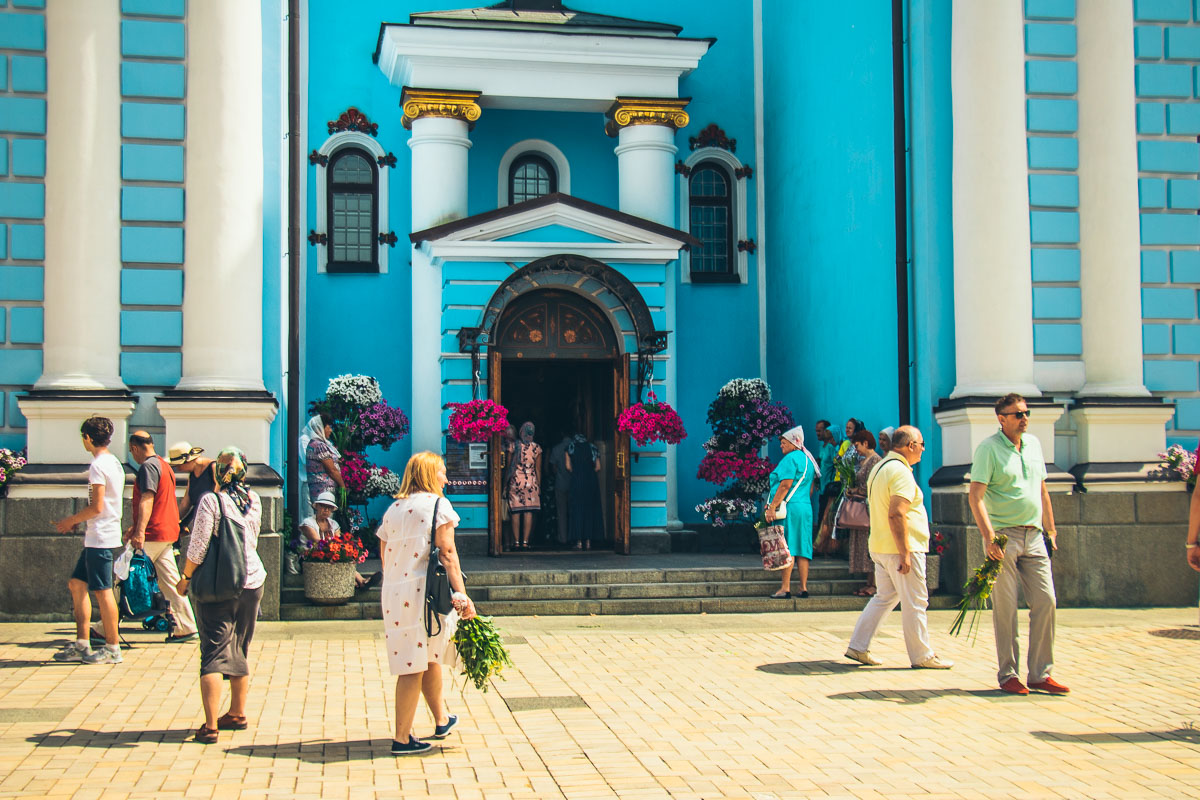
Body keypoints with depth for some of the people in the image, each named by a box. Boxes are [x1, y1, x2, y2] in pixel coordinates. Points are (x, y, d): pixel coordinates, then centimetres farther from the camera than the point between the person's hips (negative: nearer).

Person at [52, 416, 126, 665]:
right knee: (77, 584, 13)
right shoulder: (114, 462, 15)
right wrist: (78, 520, 18)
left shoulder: (98, 465, -15)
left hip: (100, 537, -10)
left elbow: (96, 507, -19)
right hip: (96, 537, 10)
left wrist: (72, 520, -5)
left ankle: (112, 648, 1)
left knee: (102, 591, -4)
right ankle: (81, 644, 15)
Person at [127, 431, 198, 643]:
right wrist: (134, 527, 31)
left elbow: (147, 500, -24)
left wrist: (140, 531, -32)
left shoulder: (148, 466, -12)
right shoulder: (164, 464, 19)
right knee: (170, 581, 9)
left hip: (152, 535, -9)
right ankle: (187, 628, 8)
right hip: (167, 532, 9)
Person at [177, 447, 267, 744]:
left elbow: (199, 547, -13)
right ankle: (237, 714, 29)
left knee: (213, 653, -4)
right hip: (252, 582, 5)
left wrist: (185, 578, 1)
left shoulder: (211, 500, -12)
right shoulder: (254, 500, 3)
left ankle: (210, 726, -11)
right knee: (240, 651, 17)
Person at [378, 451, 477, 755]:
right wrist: (462, 595, -10)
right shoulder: (437, 504, -3)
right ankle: (402, 738, 2)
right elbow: (447, 553, -10)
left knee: (428, 658, 19)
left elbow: (385, 555, 15)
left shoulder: (393, 509, 14)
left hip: (393, 593, 6)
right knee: (416, 666, 1)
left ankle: (441, 719, 33)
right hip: (424, 590, -6)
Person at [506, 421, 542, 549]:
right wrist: (538, 486, 13)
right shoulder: (537, 448, 1)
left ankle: (517, 542, 2)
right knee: (528, 512, 1)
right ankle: (525, 541, -2)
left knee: (515, 513, 4)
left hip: (515, 481, 0)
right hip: (531, 481, 0)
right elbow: (538, 469, 5)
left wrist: (506, 483, 9)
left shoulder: (514, 445, -2)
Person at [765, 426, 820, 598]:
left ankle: (785, 588, -9)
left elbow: (785, 485, -17)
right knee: (802, 548, 8)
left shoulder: (790, 458, -10)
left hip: (789, 507, -9)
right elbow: (811, 488, 20)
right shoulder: (808, 460, 18)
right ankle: (804, 587, 8)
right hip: (806, 508, 9)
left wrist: (772, 507, -18)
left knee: (787, 549, -8)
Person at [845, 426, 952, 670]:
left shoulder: (879, 468, 14)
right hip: (900, 549, -9)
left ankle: (858, 647, 13)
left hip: (880, 547, 9)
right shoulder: (901, 472, -17)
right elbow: (897, 514, -25)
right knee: (914, 603, 0)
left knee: (885, 597, 16)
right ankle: (922, 656, 8)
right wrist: (905, 553, -24)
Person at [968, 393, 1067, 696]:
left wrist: (1051, 529, 18)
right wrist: (988, 536, -23)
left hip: (1033, 535, 6)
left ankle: (1040, 674, 10)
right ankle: (1008, 674, 7)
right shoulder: (988, 448, -7)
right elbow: (975, 496, -14)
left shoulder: (1033, 443, 13)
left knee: (1046, 602, 2)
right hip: (1003, 535, -6)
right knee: (1005, 608, -2)